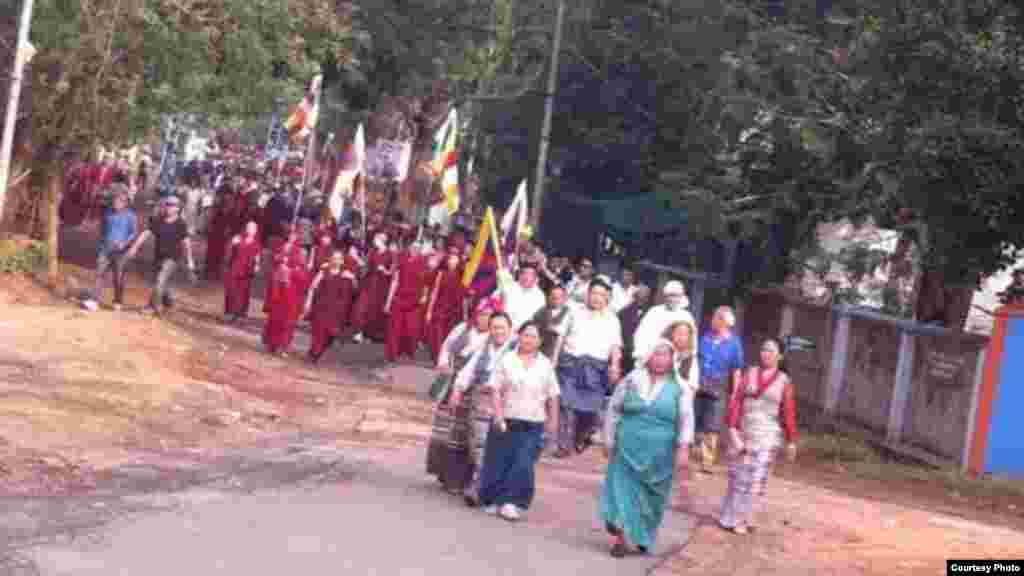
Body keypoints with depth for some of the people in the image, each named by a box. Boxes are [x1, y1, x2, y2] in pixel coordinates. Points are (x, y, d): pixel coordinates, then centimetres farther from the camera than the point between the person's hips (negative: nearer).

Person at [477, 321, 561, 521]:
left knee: (523, 465, -10)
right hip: (506, 421, 0)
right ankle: (492, 500, 21)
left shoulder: (545, 365, 6)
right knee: (499, 463, 5)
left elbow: (552, 396, 8)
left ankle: (512, 503, -2)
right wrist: (498, 415, -12)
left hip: (533, 425, 0)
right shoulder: (507, 360, 1)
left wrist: (553, 420, 4)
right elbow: (495, 389, -2)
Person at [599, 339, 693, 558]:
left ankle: (639, 539, 27)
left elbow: (686, 420, -6)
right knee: (623, 490, -7)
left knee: (651, 499, 10)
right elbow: (613, 410, 7)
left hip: (659, 456, 0)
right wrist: (609, 441, 6)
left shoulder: (679, 388, -3)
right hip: (628, 450, 0)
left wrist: (683, 449, -16)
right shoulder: (631, 380, 0)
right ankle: (622, 538, -2)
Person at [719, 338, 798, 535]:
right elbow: (735, 401, -2)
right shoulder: (749, 375, 4)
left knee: (756, 478, -1)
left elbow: (789, 413, 1)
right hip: (743, 433, 1)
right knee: (738, 476, 8)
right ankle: (731, 517, 19)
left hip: (767, 436, -1)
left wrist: (791, 441, 2)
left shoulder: (784, 382, 0)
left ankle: (742, 519, 8)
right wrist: (733, 429, -12)